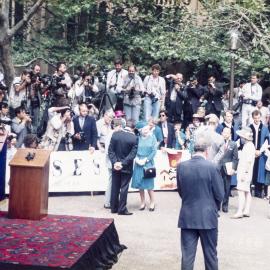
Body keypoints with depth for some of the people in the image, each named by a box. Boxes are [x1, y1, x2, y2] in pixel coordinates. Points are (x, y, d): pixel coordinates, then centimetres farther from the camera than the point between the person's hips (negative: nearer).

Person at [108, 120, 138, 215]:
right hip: (127, 167, -3)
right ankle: (122, 209, 6)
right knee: (124, 188, 3)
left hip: (115, 166, 3)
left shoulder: (115, 134, -4)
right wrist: (123, 163, -15)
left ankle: (114, 208, 19)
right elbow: (132, 154, -16)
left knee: (115, 187, 12)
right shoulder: (134, 138, -12)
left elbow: (110, 150, -6)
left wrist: (115, 162, -9)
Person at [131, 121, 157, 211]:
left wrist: (145, 160, -10)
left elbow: (154, 151, -4)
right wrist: (137, 159, -13)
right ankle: (143, 202, 21)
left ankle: (152, 202, 15)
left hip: (148, 163, -1)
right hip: (139, 163, 1)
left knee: (148, 183, 0)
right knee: (140, 183, 6)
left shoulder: (152, 137, -3)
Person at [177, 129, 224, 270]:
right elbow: (220, 195, -6)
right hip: (208, 217, -2)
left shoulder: (181, 166, -5)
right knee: (210, 254, 12)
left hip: (187, 217, 2)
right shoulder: (211, 167, -14)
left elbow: (180, 191, 5)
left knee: (187, 255, 8)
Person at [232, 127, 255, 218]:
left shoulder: (249, 146, -15)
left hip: (244, 173, -10)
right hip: (244, 173, 10)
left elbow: (249, 161, -21)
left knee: (241, 191, -11)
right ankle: (246, 211, 17)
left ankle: (240, 212, -11)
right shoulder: (247, 145, 14)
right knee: (247, 192, 12)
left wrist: (244, 173, -23)